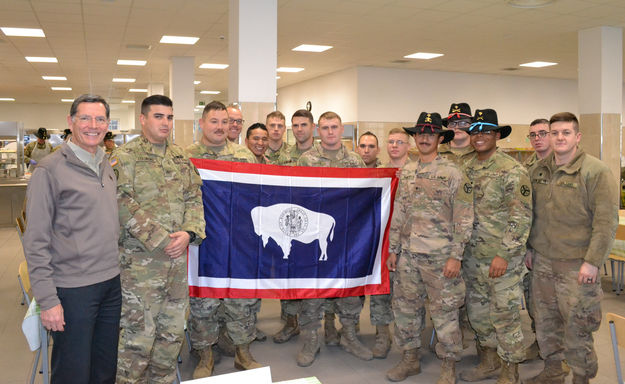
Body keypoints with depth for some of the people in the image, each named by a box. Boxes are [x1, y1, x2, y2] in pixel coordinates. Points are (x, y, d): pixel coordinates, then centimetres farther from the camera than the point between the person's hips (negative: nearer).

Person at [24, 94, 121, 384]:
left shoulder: (108, 168, 11)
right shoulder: (50, 169, -10)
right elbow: (36, 242, -12)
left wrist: (122, 271, 14)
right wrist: (47, 299, -15)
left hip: (112, 283, 6)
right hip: (72, 289, -6)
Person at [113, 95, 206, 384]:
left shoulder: (180, 157, 13)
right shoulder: (125, 157, -5)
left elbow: (194, 198, 10)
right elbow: (123, 205, -13)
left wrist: (188, 233, -9)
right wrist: (161, 240, -17)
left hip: (178, 255, 6)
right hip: (140, 258, -6)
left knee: (172, 328, 14)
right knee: (139, 330, -1)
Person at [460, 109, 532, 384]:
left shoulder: (512, 171, -11)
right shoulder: (467, 170, 8)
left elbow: (521, 216, -15)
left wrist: (504, 254, -20)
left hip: (502, 257, -7)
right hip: (472, 256, 7)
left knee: (505, 315, 2)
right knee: (477, 312, 16)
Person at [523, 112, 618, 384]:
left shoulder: (596, 171, -11)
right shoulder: (538, 170, 7)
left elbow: (607, 221, -14)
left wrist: (593, 262, -17)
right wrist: (528, 247, 13)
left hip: (577, 265, -6)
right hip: (542, 261, 6)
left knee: (576, 326, 2)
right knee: (545, 321, 16)